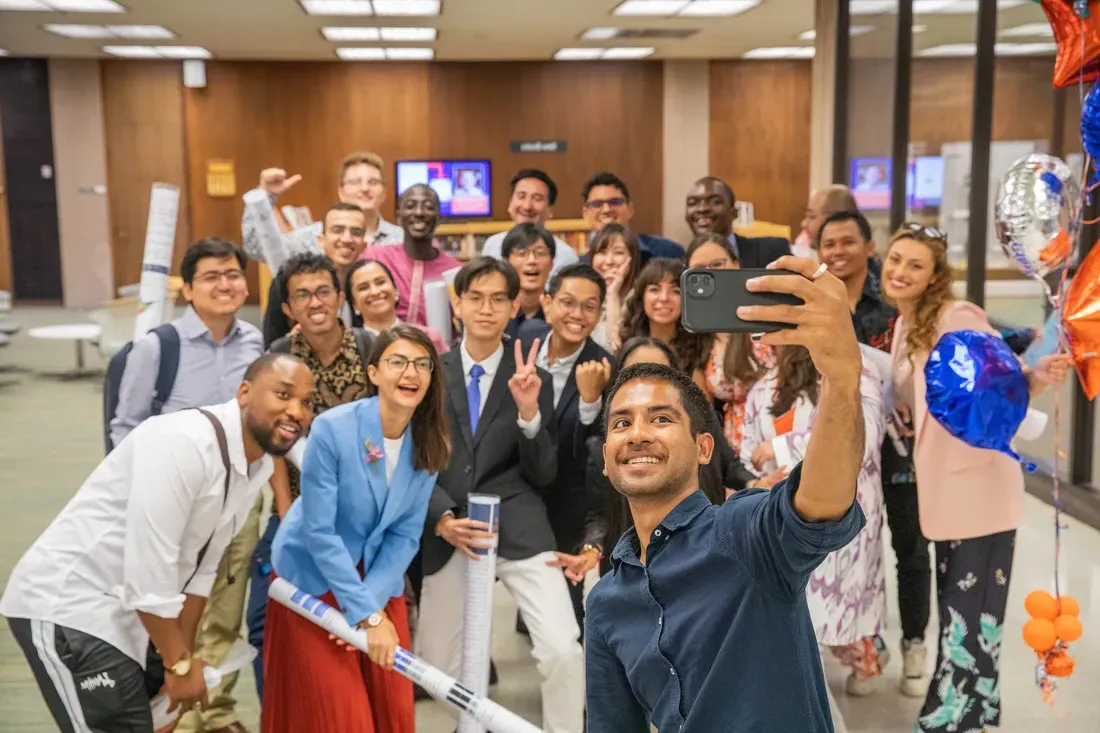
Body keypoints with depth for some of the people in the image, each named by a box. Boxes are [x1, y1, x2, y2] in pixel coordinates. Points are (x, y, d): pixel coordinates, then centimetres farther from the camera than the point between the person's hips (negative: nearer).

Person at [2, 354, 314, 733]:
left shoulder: (258, 467, 2)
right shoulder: (183, 442, -26)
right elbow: (148, 568, -26)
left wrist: (185, 652, 11)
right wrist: (179, 663, -16)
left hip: (129, 615, 9)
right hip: (66, 607, -9)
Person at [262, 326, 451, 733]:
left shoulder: (429, 443, -10)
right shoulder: (332, 429, -24)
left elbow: (405, 535, -6)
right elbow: (318, 531, -23)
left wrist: (372, 604, -18)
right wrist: (366, 614, -24)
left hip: (378, 579, 4)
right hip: (313, 579, -4)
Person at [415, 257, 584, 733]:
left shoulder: (533, 379, 5)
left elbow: (543, 476, 1)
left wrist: (528, 412, -14)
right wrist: (443, 518, -10)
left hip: (519, 529, -1)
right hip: (447, 532, 1)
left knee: (563, 650, -17)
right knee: (438, 670, 9)